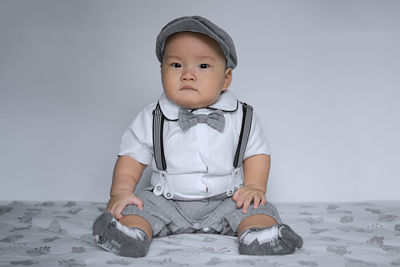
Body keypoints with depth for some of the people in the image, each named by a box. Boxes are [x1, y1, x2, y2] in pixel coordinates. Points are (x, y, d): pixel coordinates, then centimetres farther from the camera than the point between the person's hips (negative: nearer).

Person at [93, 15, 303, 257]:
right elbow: (132, 156, 4)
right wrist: (121, 192, -9)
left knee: (257, 207, -21)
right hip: (168, 202, 1)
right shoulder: (152, 119, -2)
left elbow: (257, 152, 6)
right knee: (137, 207, -19)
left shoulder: (241, 117, -2)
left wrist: (254, 186, -10)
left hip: (225, 200, 0)